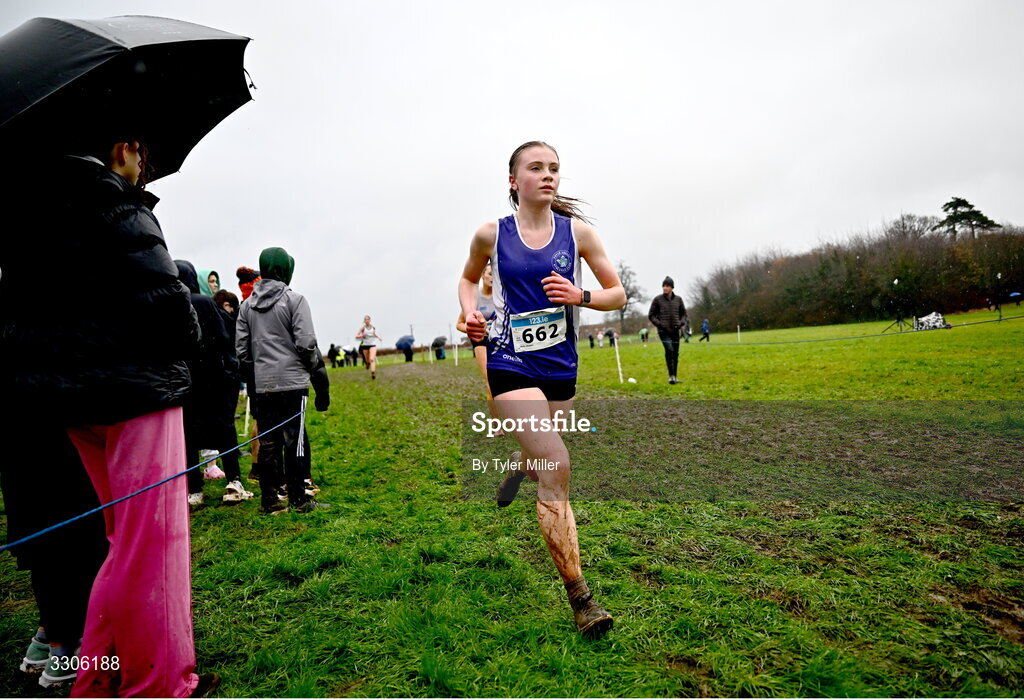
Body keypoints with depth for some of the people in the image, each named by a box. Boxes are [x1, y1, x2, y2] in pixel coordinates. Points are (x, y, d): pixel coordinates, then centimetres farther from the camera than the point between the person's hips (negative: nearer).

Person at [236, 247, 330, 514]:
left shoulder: (247, 305, 11)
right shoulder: (294, 299, -5)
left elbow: (241, 349, 11)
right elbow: (306, 343, -9)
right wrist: (318, 373, 4)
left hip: (262, 384, 5)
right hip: (292, 381, -5)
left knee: (268, 441, 9)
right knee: (295, 439, 0)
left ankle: (270, 500, 15)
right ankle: (299, 499, 5)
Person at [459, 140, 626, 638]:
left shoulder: (577, 232, 2)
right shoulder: (491, 234, 0)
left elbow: (618, 294, 7)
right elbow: (469, 279, 19)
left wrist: (580, 296, -13)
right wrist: (470, 312, -1)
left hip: (560, 367, 4)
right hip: (511, 364, -3)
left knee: (542, 461, 19)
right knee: (556, 466, -17)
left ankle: (515, 467, 61)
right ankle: (580, 598, -6)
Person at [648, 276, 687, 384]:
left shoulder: (678, 299, 7)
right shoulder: (657, 299, -1)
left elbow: (683, 313, 17)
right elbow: (651, 315, 2)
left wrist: (681, 323, -1)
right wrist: (659, 324, -11)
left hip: (675, 331, 4)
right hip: (663, 331, -4)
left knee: (675, 353, 5)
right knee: (669, 350, -20)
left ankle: (674, 376, 17)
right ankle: (671, 375, -13)